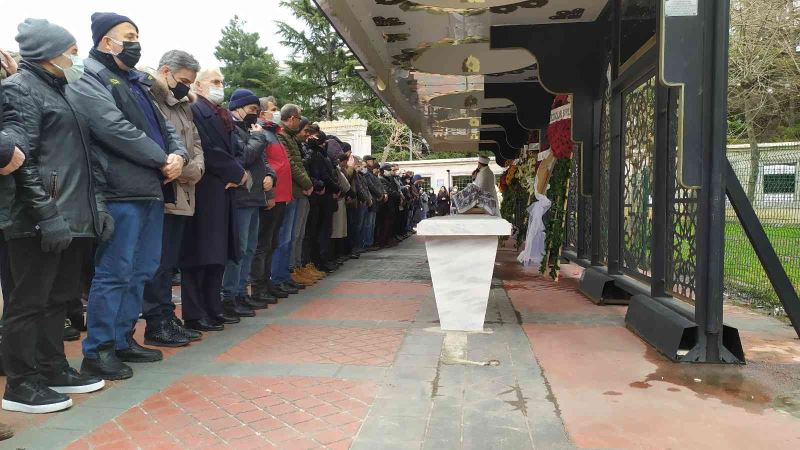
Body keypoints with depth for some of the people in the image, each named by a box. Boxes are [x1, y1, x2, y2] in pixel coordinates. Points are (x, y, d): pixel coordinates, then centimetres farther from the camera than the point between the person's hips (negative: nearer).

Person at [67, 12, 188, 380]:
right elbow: (116, 129, -17)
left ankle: (122, 340, 24)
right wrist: (163, 160, -12)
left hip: (152, 190, 9)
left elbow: (164, 128, 19)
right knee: (114, 274, -5)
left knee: (142, 271, 13)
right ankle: (97, 351, 6)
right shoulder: (87, 82, -4)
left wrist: (179, 154, -3)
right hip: (121, 192, -9)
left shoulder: (137, 83, 24)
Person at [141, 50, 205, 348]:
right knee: (159, 262, -3)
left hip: (181, 197, 8)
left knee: (169, 262, 13)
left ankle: (167, 318, 21)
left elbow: (195, 142, 16)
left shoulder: (183, 106, 20)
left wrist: (195, 167, -1)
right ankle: (157, 324, 5)